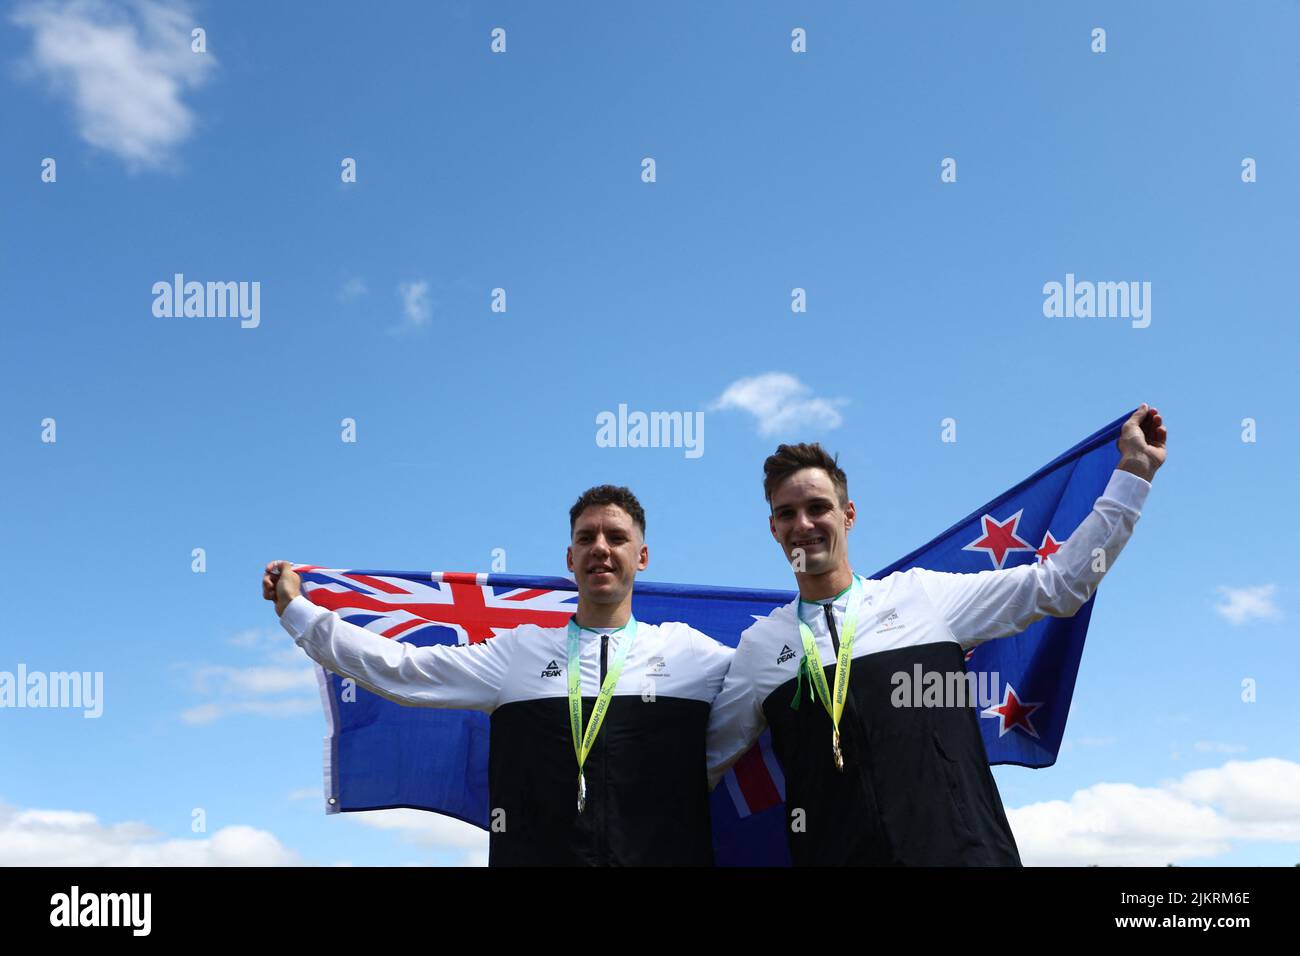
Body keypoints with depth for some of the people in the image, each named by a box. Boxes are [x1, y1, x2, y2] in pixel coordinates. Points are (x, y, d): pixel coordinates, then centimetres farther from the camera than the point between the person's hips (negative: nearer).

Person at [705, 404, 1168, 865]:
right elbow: (706, 761, 17)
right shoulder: (760, 644, 8)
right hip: (835, 854, 0)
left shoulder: (922, 594, 7)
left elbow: (1061, 583, 9)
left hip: (965, 850, 0)